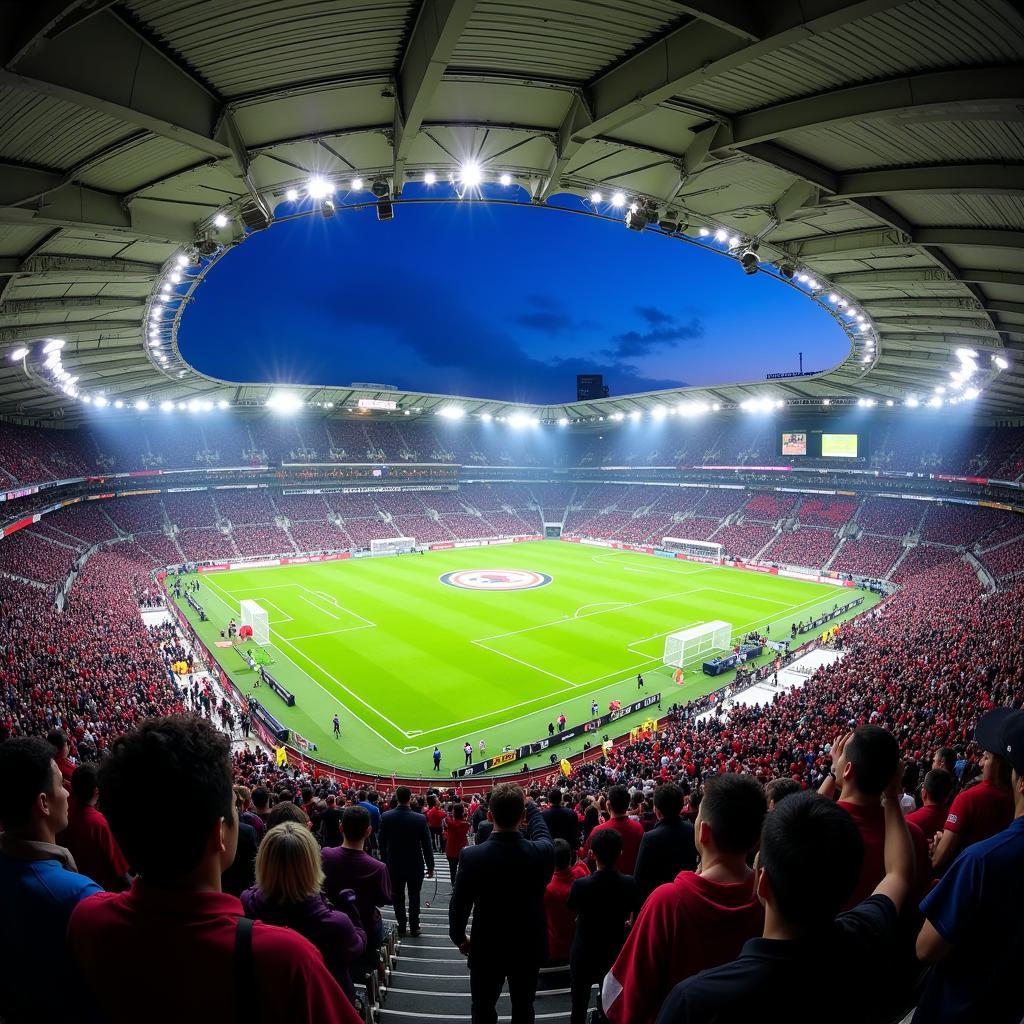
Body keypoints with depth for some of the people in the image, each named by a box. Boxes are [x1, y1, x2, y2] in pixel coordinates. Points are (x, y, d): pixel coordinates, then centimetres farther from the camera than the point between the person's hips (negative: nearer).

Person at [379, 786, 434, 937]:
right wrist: (430, 866, 1)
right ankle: (414, 927, 25)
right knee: (414, 897, 17)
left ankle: (401, 926, 25)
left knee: (398, 897, 17)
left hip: (394, 864, 1)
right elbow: (427, 845, -12)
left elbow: (382, 843, -4)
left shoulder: (386, 817, -15)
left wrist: (384, 862, 10)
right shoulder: (420, 819, -20)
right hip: (415, 865, -1)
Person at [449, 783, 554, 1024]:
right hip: (529, 949, 2)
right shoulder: (543, 852, -23)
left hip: (486, 950, -1)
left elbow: (458, 905, -13)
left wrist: (459, 938, 7)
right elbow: (541, 834, 2)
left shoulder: (471, 856, -27)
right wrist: (531, 806, 21)